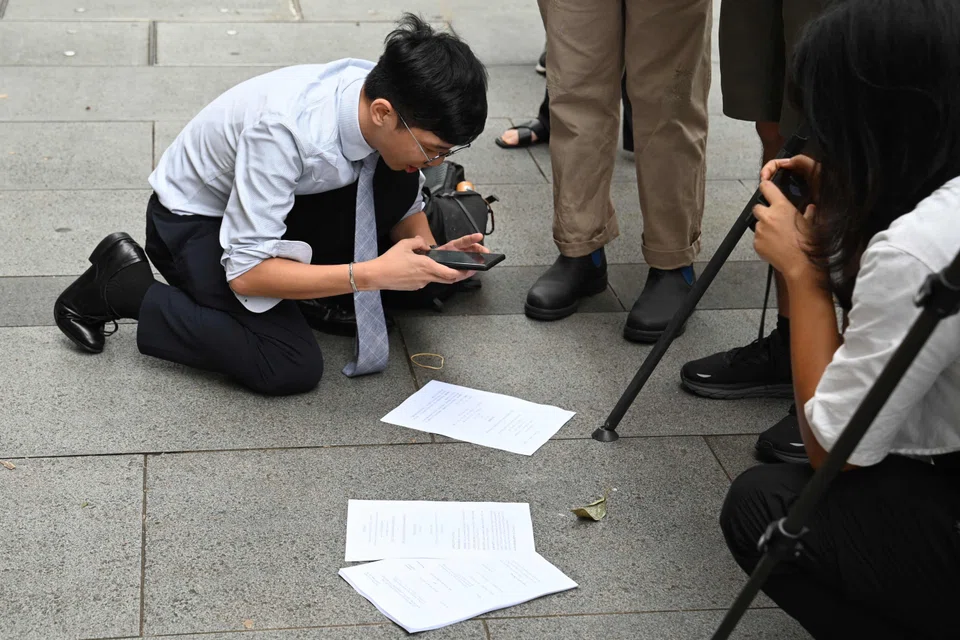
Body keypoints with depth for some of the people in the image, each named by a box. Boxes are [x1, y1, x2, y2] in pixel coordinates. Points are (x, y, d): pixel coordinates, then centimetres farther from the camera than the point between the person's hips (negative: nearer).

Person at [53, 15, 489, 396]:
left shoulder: (385, 98, -18)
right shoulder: (284, 127, -38)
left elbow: (404, 203, 2)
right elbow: (245, 272, -32)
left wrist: (430, 255, -19)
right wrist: (372, 274, -37)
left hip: (276, 203, 6)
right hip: (193, 220, -6)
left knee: (397, 180, -17)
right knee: (293, 368, -21)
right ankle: (123, 284, -6)